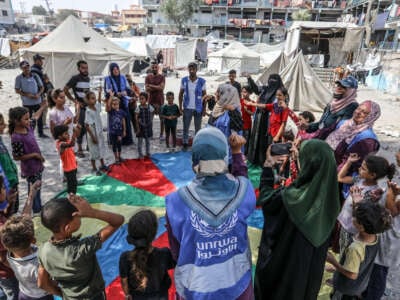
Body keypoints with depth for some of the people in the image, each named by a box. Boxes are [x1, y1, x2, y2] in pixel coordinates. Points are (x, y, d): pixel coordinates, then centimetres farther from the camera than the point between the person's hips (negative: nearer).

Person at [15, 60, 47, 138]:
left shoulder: (35, 76, 2)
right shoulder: (19, 78, -4)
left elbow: (42, 87, 6)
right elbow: (17, 90, -3)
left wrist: (38, 94, -12)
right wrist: (27, 95, -16)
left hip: (37, 101, 2)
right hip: (27, 103, -2)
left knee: (39, 118, 10)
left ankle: (41, 133, 24)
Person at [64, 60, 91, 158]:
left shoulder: (88, 78, 11)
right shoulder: (75, 78, -9)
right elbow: (65, 90, -10)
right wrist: (75, 101, -12)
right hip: (80, 106, -6)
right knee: (81, 127, -4)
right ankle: (79, 150, 7)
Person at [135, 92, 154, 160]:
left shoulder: (150, 107, -6)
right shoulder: (138, 108, -11)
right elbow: (137, 119, -8)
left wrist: (151, 125, 6)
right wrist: (138, 128, -11)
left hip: (148, 126, 2)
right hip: (141, 126, -2)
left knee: (148, 141, 14)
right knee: (140, 141, 6)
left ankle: (148, 153, 30)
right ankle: (140, 154, 18)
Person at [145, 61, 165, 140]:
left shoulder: (162, 77, 3)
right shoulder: (148, 77, 6)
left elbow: (162, 87, -11)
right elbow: (147, 89, -5)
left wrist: (151, 86, -11)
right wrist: (157, 87, -12)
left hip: (160, 100, 0)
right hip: (151, 100, 1)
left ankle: (161, 134, 10)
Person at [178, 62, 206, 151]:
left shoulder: (202, 81, -5)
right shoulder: (184, 80, -1)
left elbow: (204, 95, 1)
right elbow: (181, 94, 5)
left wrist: (204, 108, -2)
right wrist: (180, 107, 0)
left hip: (198, 108, -1)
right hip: (187, 108, 1)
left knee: (198, 128, 9)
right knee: (185, 127, 8)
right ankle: (185, 144, 22)